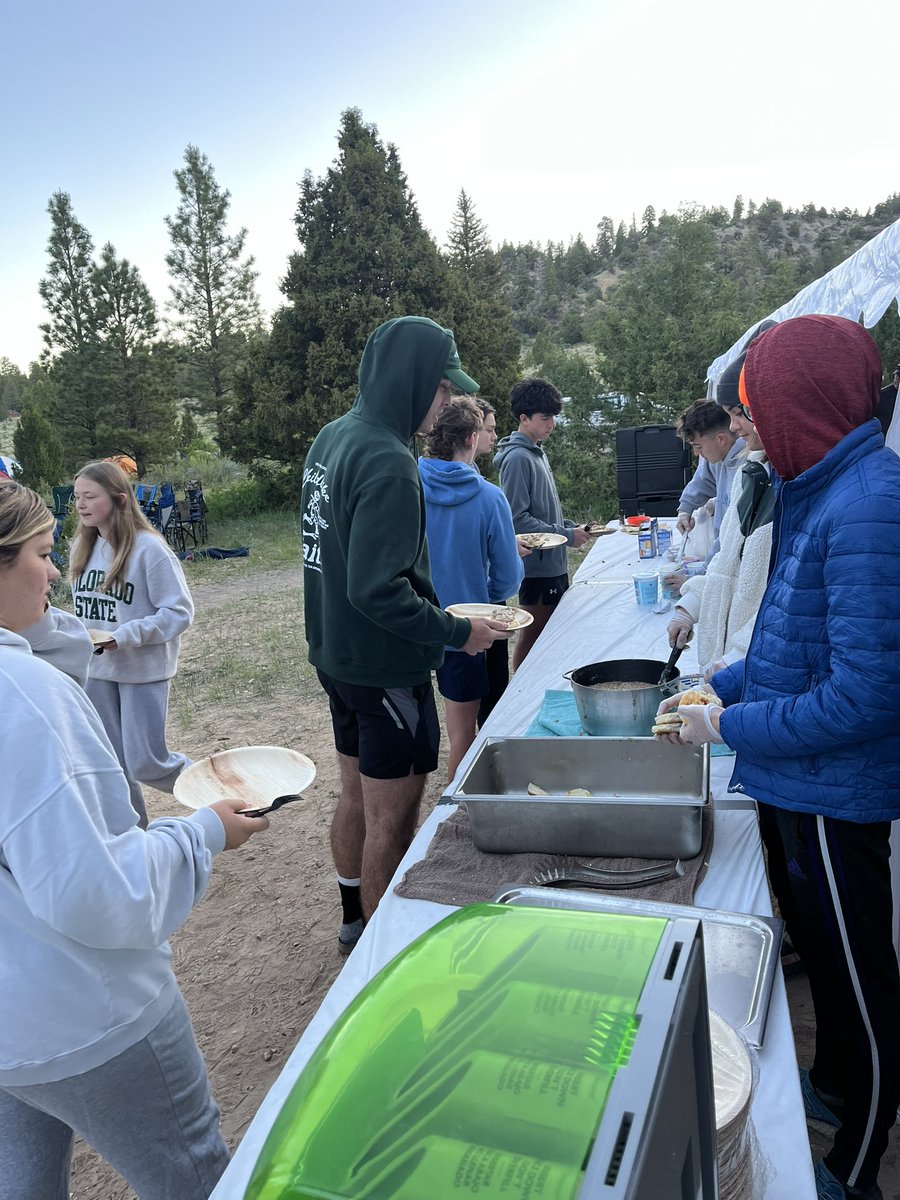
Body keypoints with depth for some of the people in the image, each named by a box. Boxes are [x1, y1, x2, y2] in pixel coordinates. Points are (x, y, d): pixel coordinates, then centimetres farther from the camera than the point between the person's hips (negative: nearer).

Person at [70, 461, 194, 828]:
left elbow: (179, 612, -17)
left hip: (143, 670, -6)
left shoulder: (149, 548, -17)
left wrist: (124, 636, -24)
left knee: (146, 764, -3)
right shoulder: (83, 547, 2)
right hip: (97, 671, 6)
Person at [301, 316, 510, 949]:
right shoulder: (388, 463, -24)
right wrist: (456, 631, -18)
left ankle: (355, 919, 41)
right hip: (386, 668, -10)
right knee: (391, 818, 5)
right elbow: (378, 591, -28)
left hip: (335, 654, 10)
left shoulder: (332, 436, 6)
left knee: (357, 796, 23)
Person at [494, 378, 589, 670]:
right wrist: (566, 535, -17)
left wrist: (571, 526, 5)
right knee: (532, 636, 0)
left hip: (554, 563, 10)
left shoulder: (538, 453, 13)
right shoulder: (517, 458, -16)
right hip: (537, 565, -9)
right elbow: (517, 519, -21)